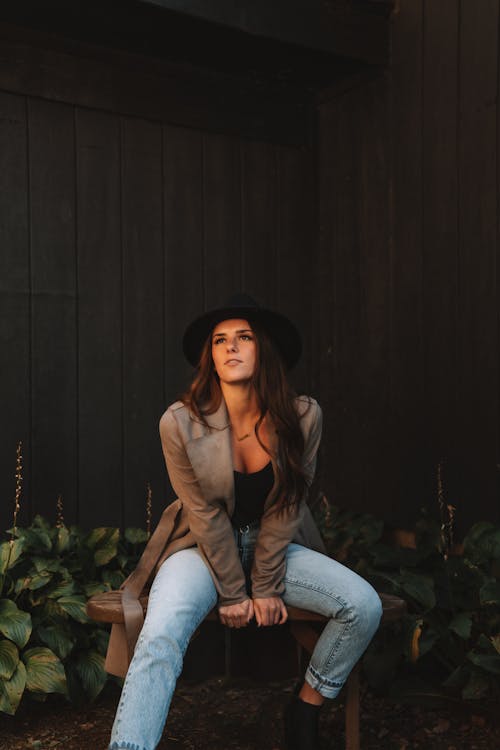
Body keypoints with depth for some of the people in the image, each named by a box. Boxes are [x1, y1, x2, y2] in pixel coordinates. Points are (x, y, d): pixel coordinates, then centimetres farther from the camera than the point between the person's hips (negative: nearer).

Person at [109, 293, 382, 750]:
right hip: (206, 550, -2)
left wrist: (266, 588, -10)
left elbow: (285, 510, -9)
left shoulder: (303, 417, -13)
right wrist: (234, 593, -10)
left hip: (276, 547, 2)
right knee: (159, 638, -30)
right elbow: (206, 516, -12)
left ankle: (306, 707, 7)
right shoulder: (180, 423, -17)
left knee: (364, 605, -18)